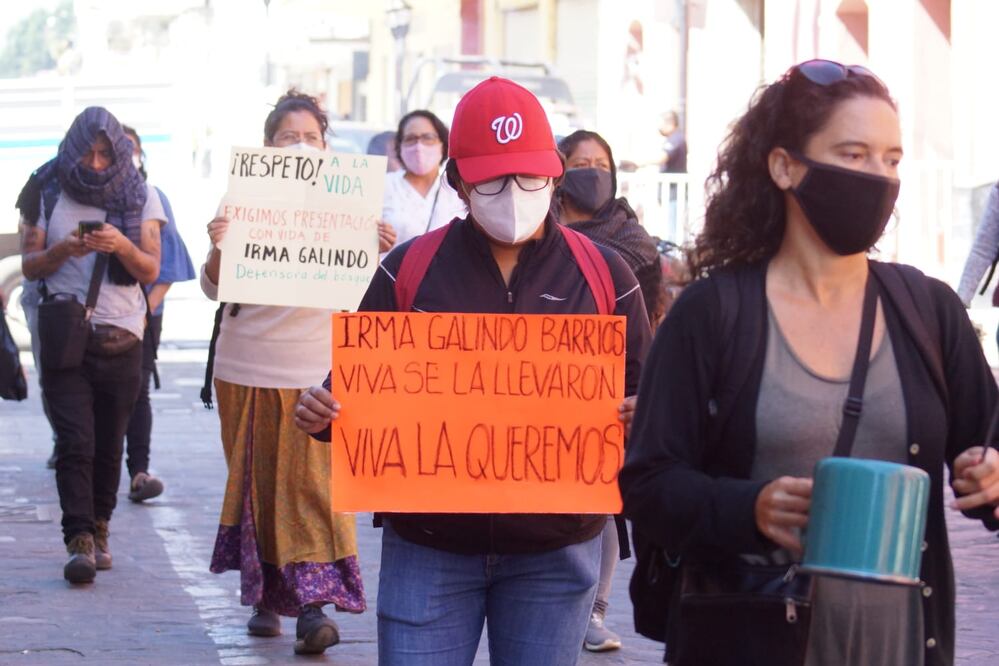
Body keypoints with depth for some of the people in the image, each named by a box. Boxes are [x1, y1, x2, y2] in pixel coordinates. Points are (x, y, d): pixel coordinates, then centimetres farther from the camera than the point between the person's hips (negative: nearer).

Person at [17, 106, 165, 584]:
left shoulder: (141, 197, 5)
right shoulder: (49, 194, 4)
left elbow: (151, 271, 1)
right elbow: (29, 266, 4)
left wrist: (123, 246, -19)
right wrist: (64, 250, -16)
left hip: (121, 338, 1)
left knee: (109, 444, 5)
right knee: (75, 441, -11)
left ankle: (98, 530, 19)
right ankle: (80, 542, -14)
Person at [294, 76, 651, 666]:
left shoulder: (604, 275, 3)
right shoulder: (409, 270, 3)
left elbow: (641, 394, 7)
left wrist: (637, 419, -16)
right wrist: (323, 413, -13)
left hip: (555, 549, 0)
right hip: (427, 545, 0)